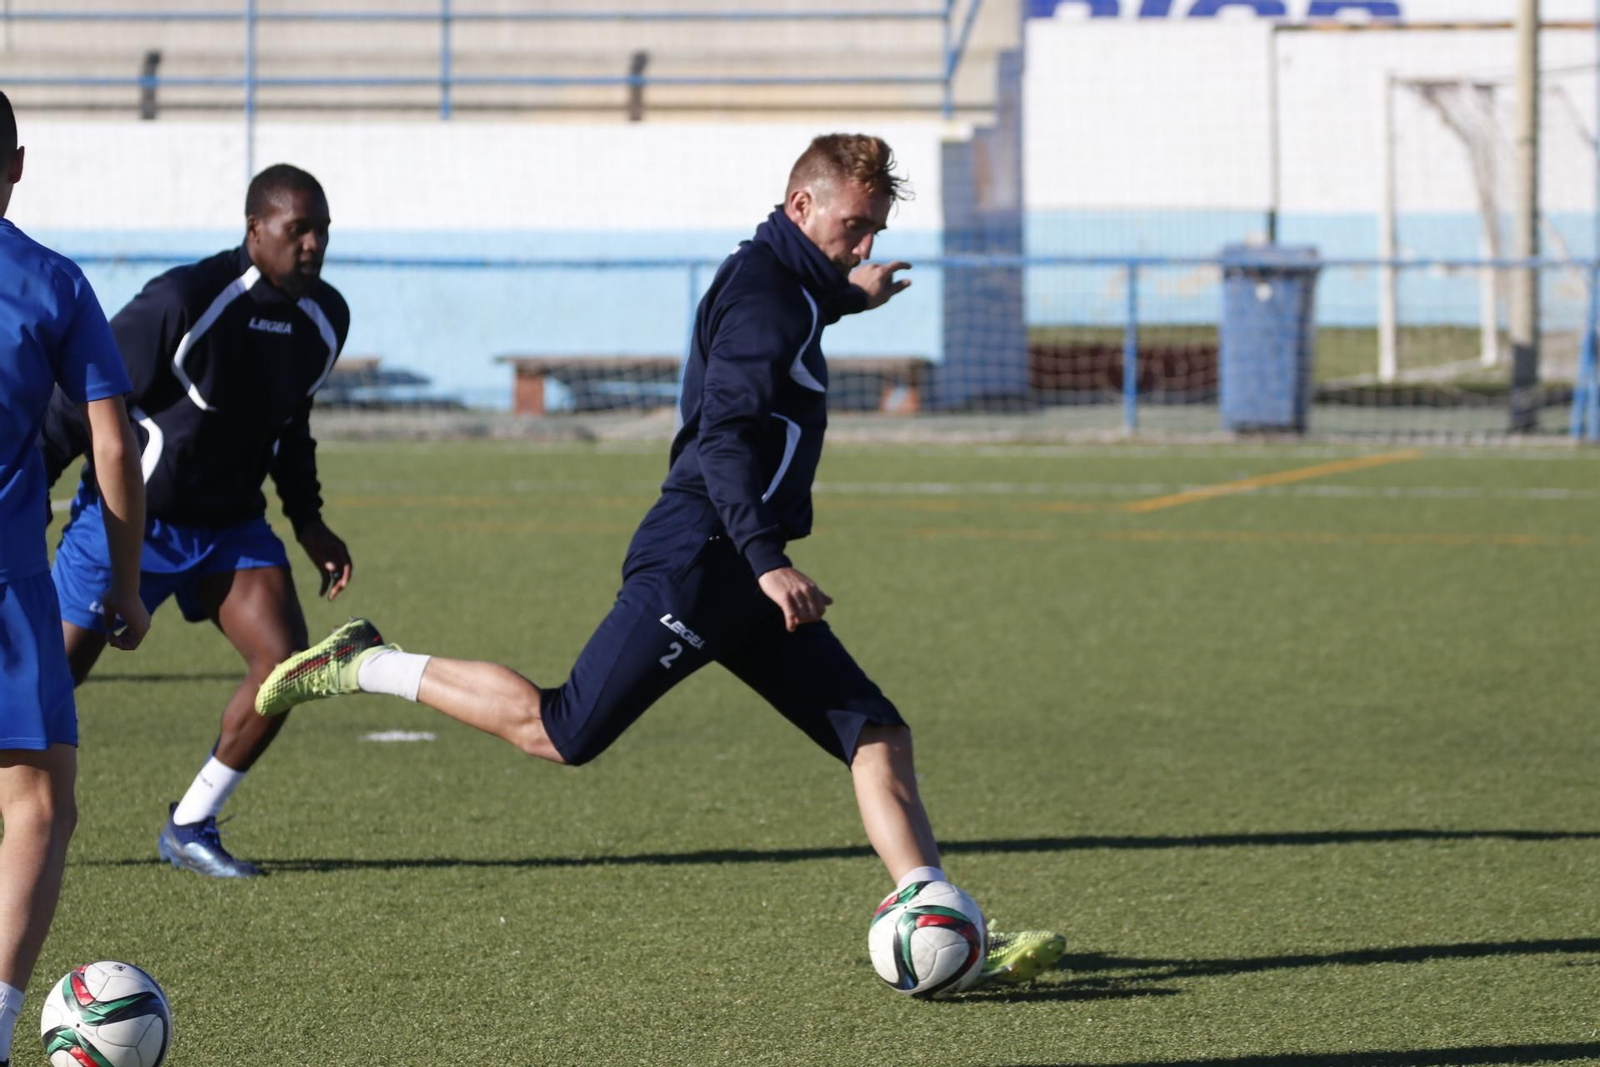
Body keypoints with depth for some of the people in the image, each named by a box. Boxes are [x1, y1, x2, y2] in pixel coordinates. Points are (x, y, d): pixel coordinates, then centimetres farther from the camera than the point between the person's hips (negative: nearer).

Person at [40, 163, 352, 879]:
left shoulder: (324, 319, -1)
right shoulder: (183, 303, -23)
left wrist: (307, 521, 11)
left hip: (230, 524, 6)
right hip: (129, 519, -6)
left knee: (285, 658, -12)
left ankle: (190, 827, 2)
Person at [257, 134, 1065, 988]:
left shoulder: (772, 281, 18)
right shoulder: (765, 293, -13)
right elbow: (723, 436, -26)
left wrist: (843, 298, 54)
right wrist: (766, 560, -33)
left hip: (740, 582, 10)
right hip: (696, 566, -10)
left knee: (879, 738, 1)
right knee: (561, 733, -7)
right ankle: (367, 668, 9)